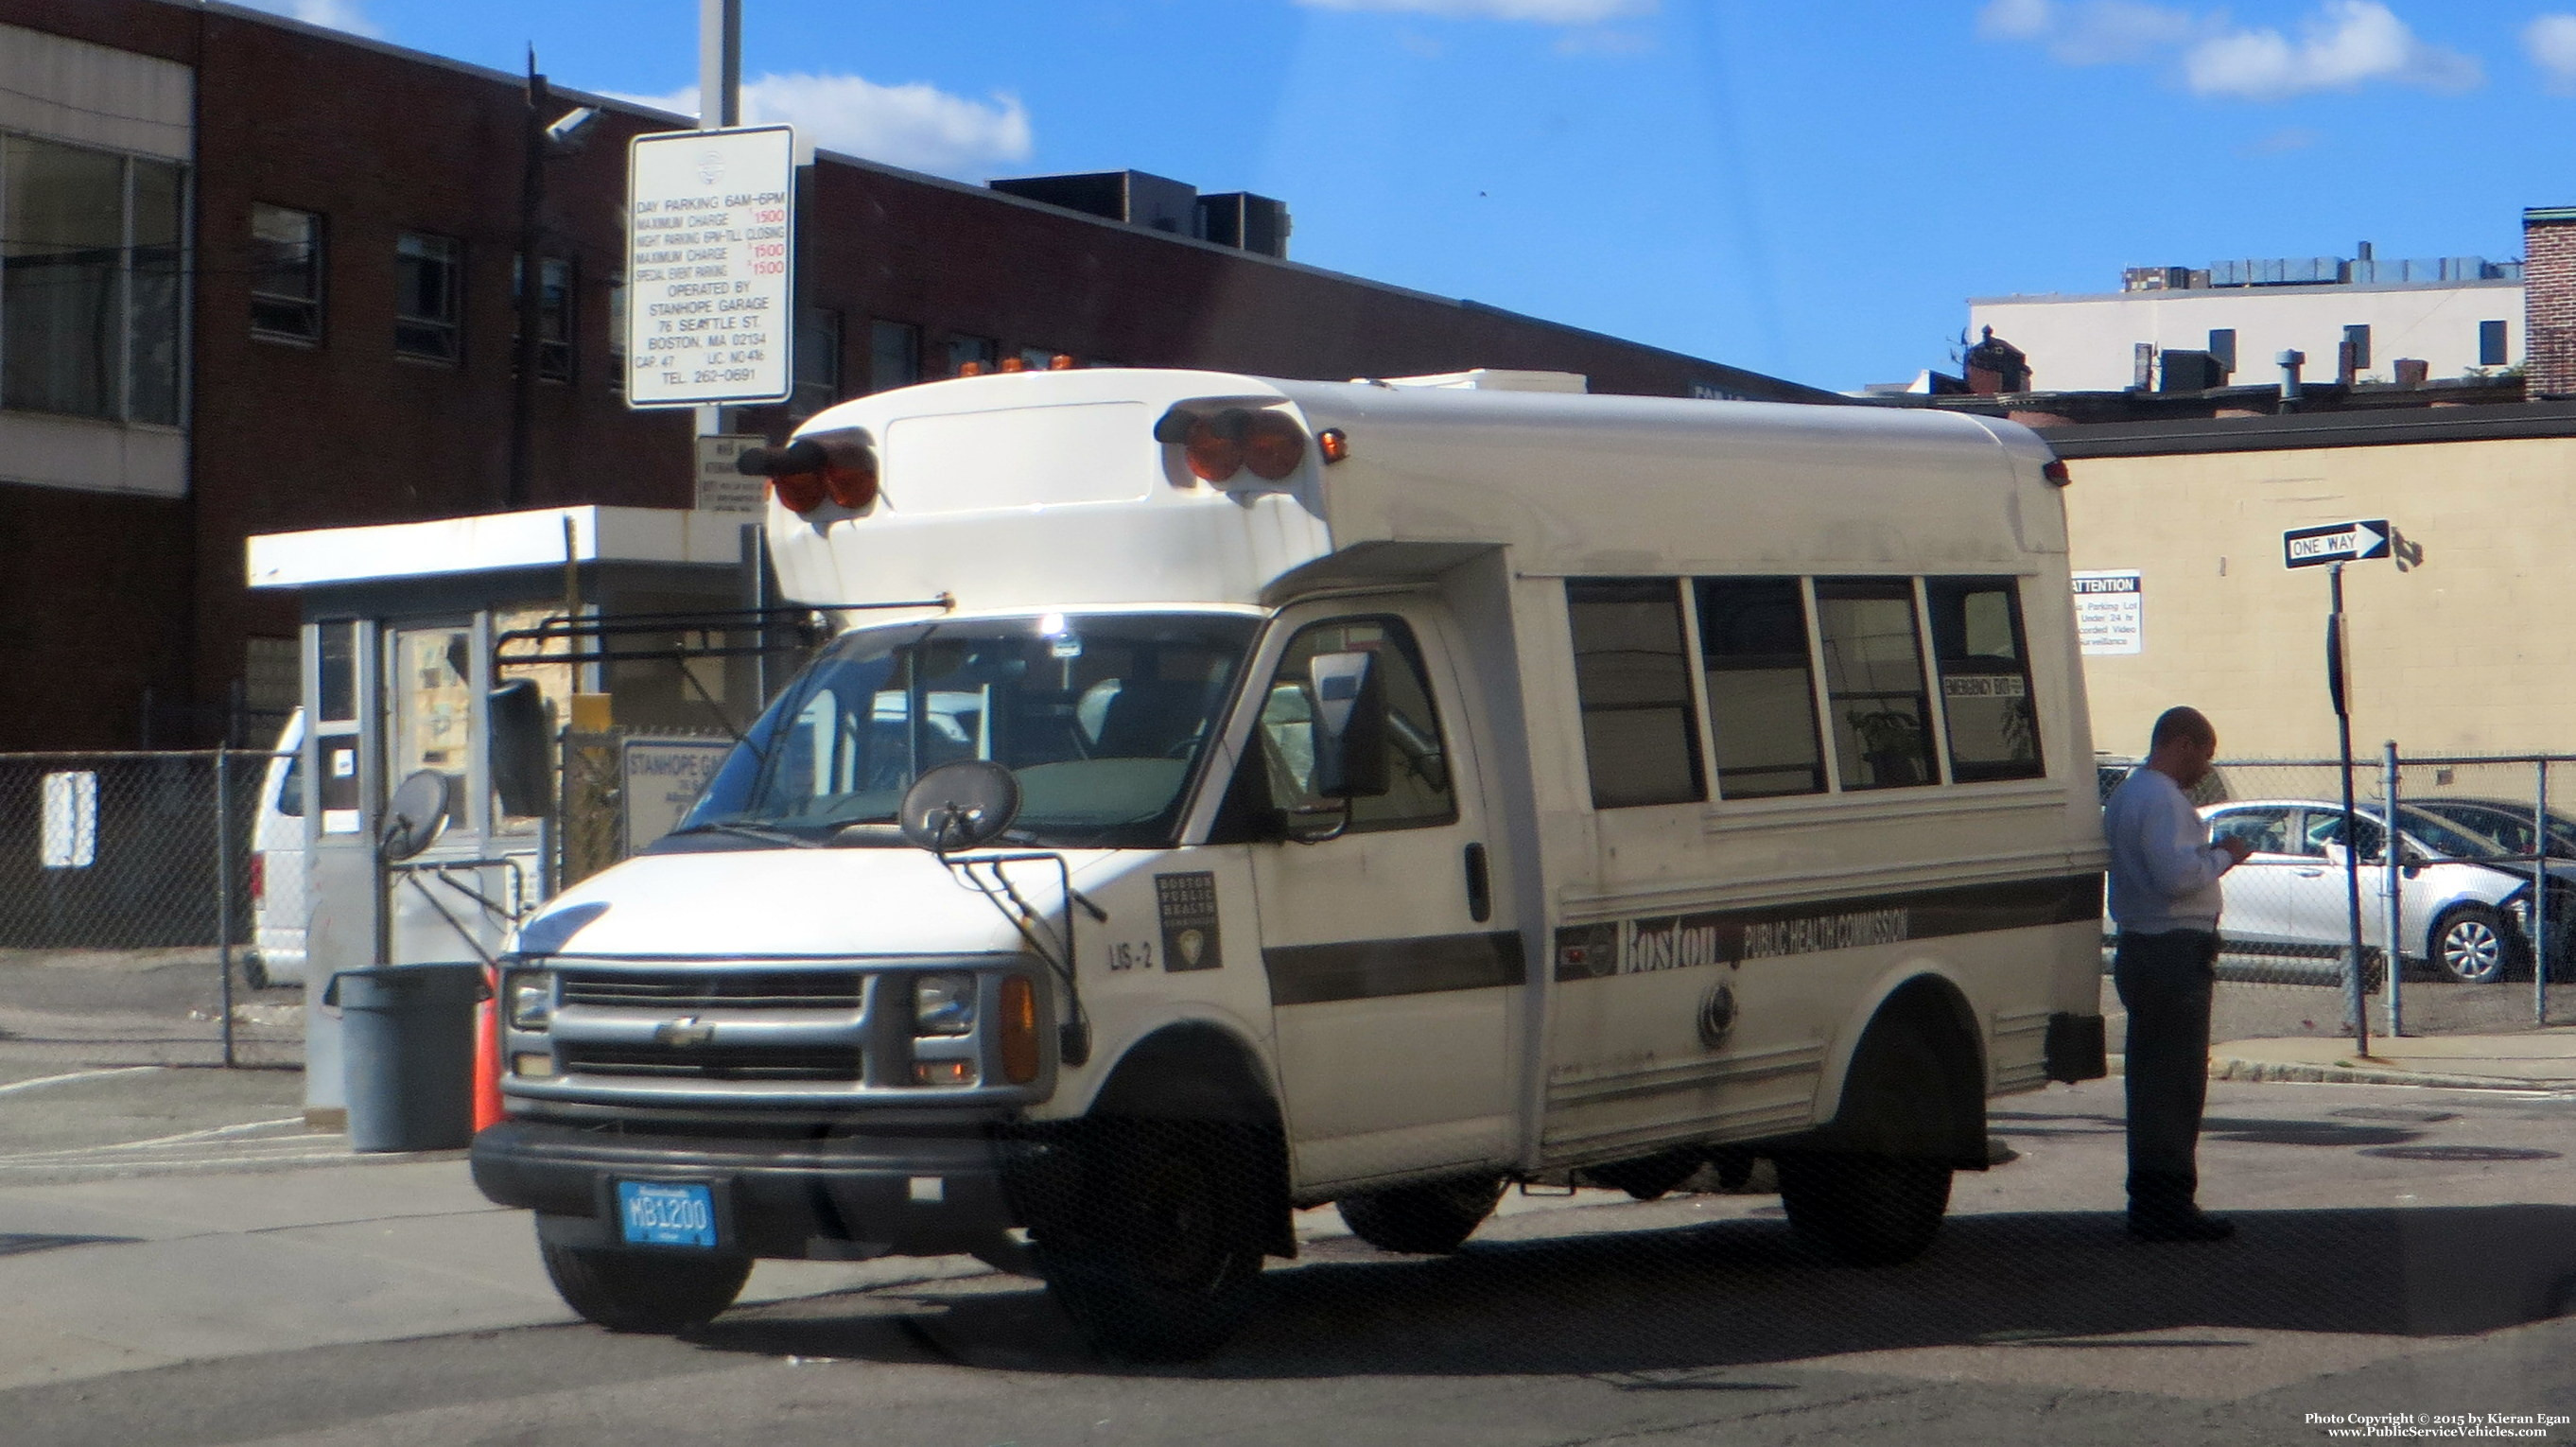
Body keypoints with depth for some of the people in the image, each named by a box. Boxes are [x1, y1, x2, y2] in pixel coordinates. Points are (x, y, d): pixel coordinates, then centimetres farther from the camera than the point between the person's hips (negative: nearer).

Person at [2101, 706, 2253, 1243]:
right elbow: (2176, 874, -26)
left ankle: (2151, 1199, 19)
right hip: (2174, 953, -11)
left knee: (2151, 1081, 14)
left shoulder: (2125, 794, 17)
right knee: (2176, 1082, -7)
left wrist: (2211, 855, 15)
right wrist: (2223, 856, -11)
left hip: (2141, 951, 11)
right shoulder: (2162, 799, -16)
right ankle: (2167, 1203, -5)